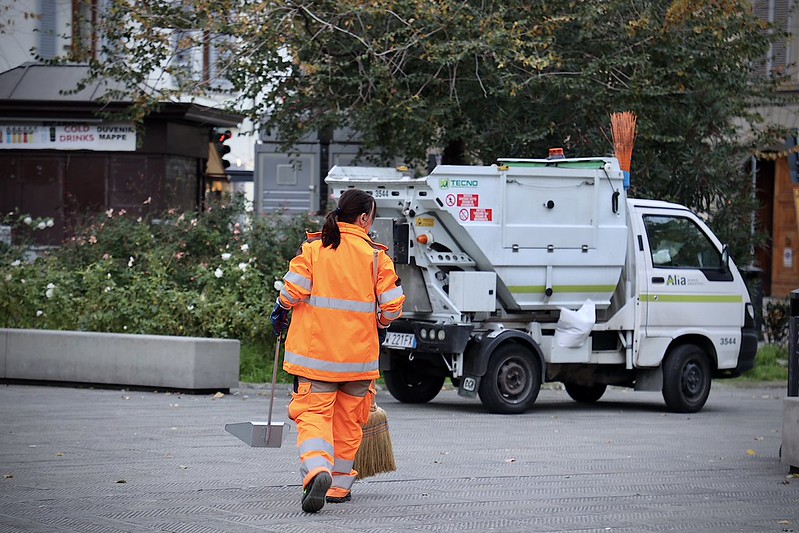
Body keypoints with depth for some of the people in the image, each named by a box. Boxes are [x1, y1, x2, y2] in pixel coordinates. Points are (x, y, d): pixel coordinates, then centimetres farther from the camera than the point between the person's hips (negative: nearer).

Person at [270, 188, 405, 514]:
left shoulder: (313, 247, -2)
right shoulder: (375, 254, -2)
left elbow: (294, 289, -8)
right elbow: (392, 305, -4)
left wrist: (281, 313, 12)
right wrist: (378, 323, 17)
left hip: (315, 349, 0)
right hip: (358, 352, 1)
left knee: (313, 412, -1)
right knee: (348, 419, 15)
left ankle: (317, 469, -27)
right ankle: (339, 485, 21)